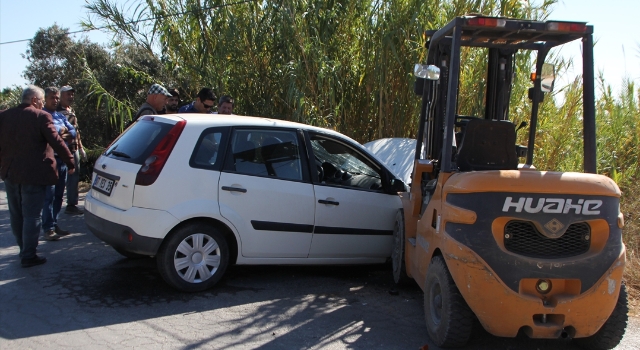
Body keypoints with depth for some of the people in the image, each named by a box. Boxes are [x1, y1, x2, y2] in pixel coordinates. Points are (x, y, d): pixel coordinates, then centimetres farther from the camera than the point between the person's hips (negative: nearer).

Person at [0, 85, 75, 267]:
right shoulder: (41, 116, -11)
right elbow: (56, 142, -15)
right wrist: (70, 162, -9)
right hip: (33, 174, -6)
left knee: (16, 215, 17)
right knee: (32, 216, -1)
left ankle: (24, 249, 30)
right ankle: (28, 256, 1)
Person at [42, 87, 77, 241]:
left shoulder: (61, 116, 18)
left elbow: (73, 131, 12)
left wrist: (65, 135, -9)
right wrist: (63, 131, -7)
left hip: (62, 159, 7)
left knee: (59, 195, 11)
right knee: (49, 195, -9)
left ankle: (54, 224, 20)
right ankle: (48, 228, -7)